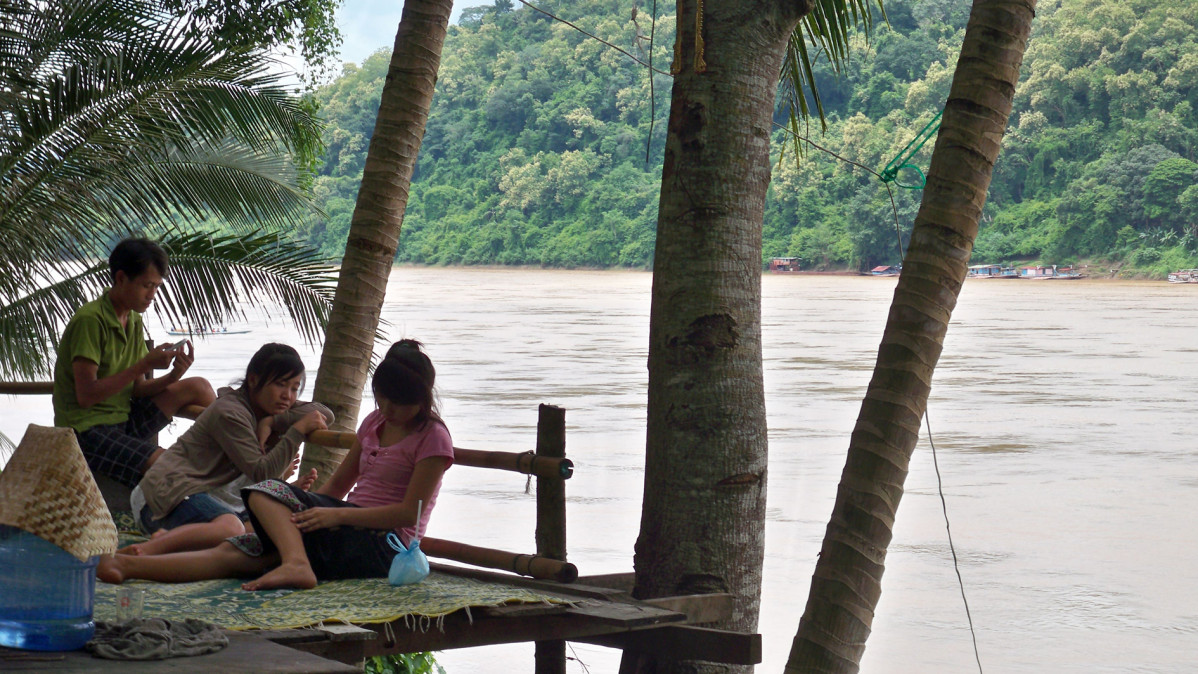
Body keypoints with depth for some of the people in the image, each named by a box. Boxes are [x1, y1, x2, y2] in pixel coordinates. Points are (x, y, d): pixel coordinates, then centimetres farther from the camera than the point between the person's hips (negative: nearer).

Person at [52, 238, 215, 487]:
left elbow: (135, 390, 8)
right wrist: (144, 365, -22)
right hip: (86, 430, -9)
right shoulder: (90, 320, -16)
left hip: (123, 419, 9)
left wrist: (172, 377, -11)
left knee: (198, 387, 2)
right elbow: (86, 395, -21)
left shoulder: (134, 322, 11)